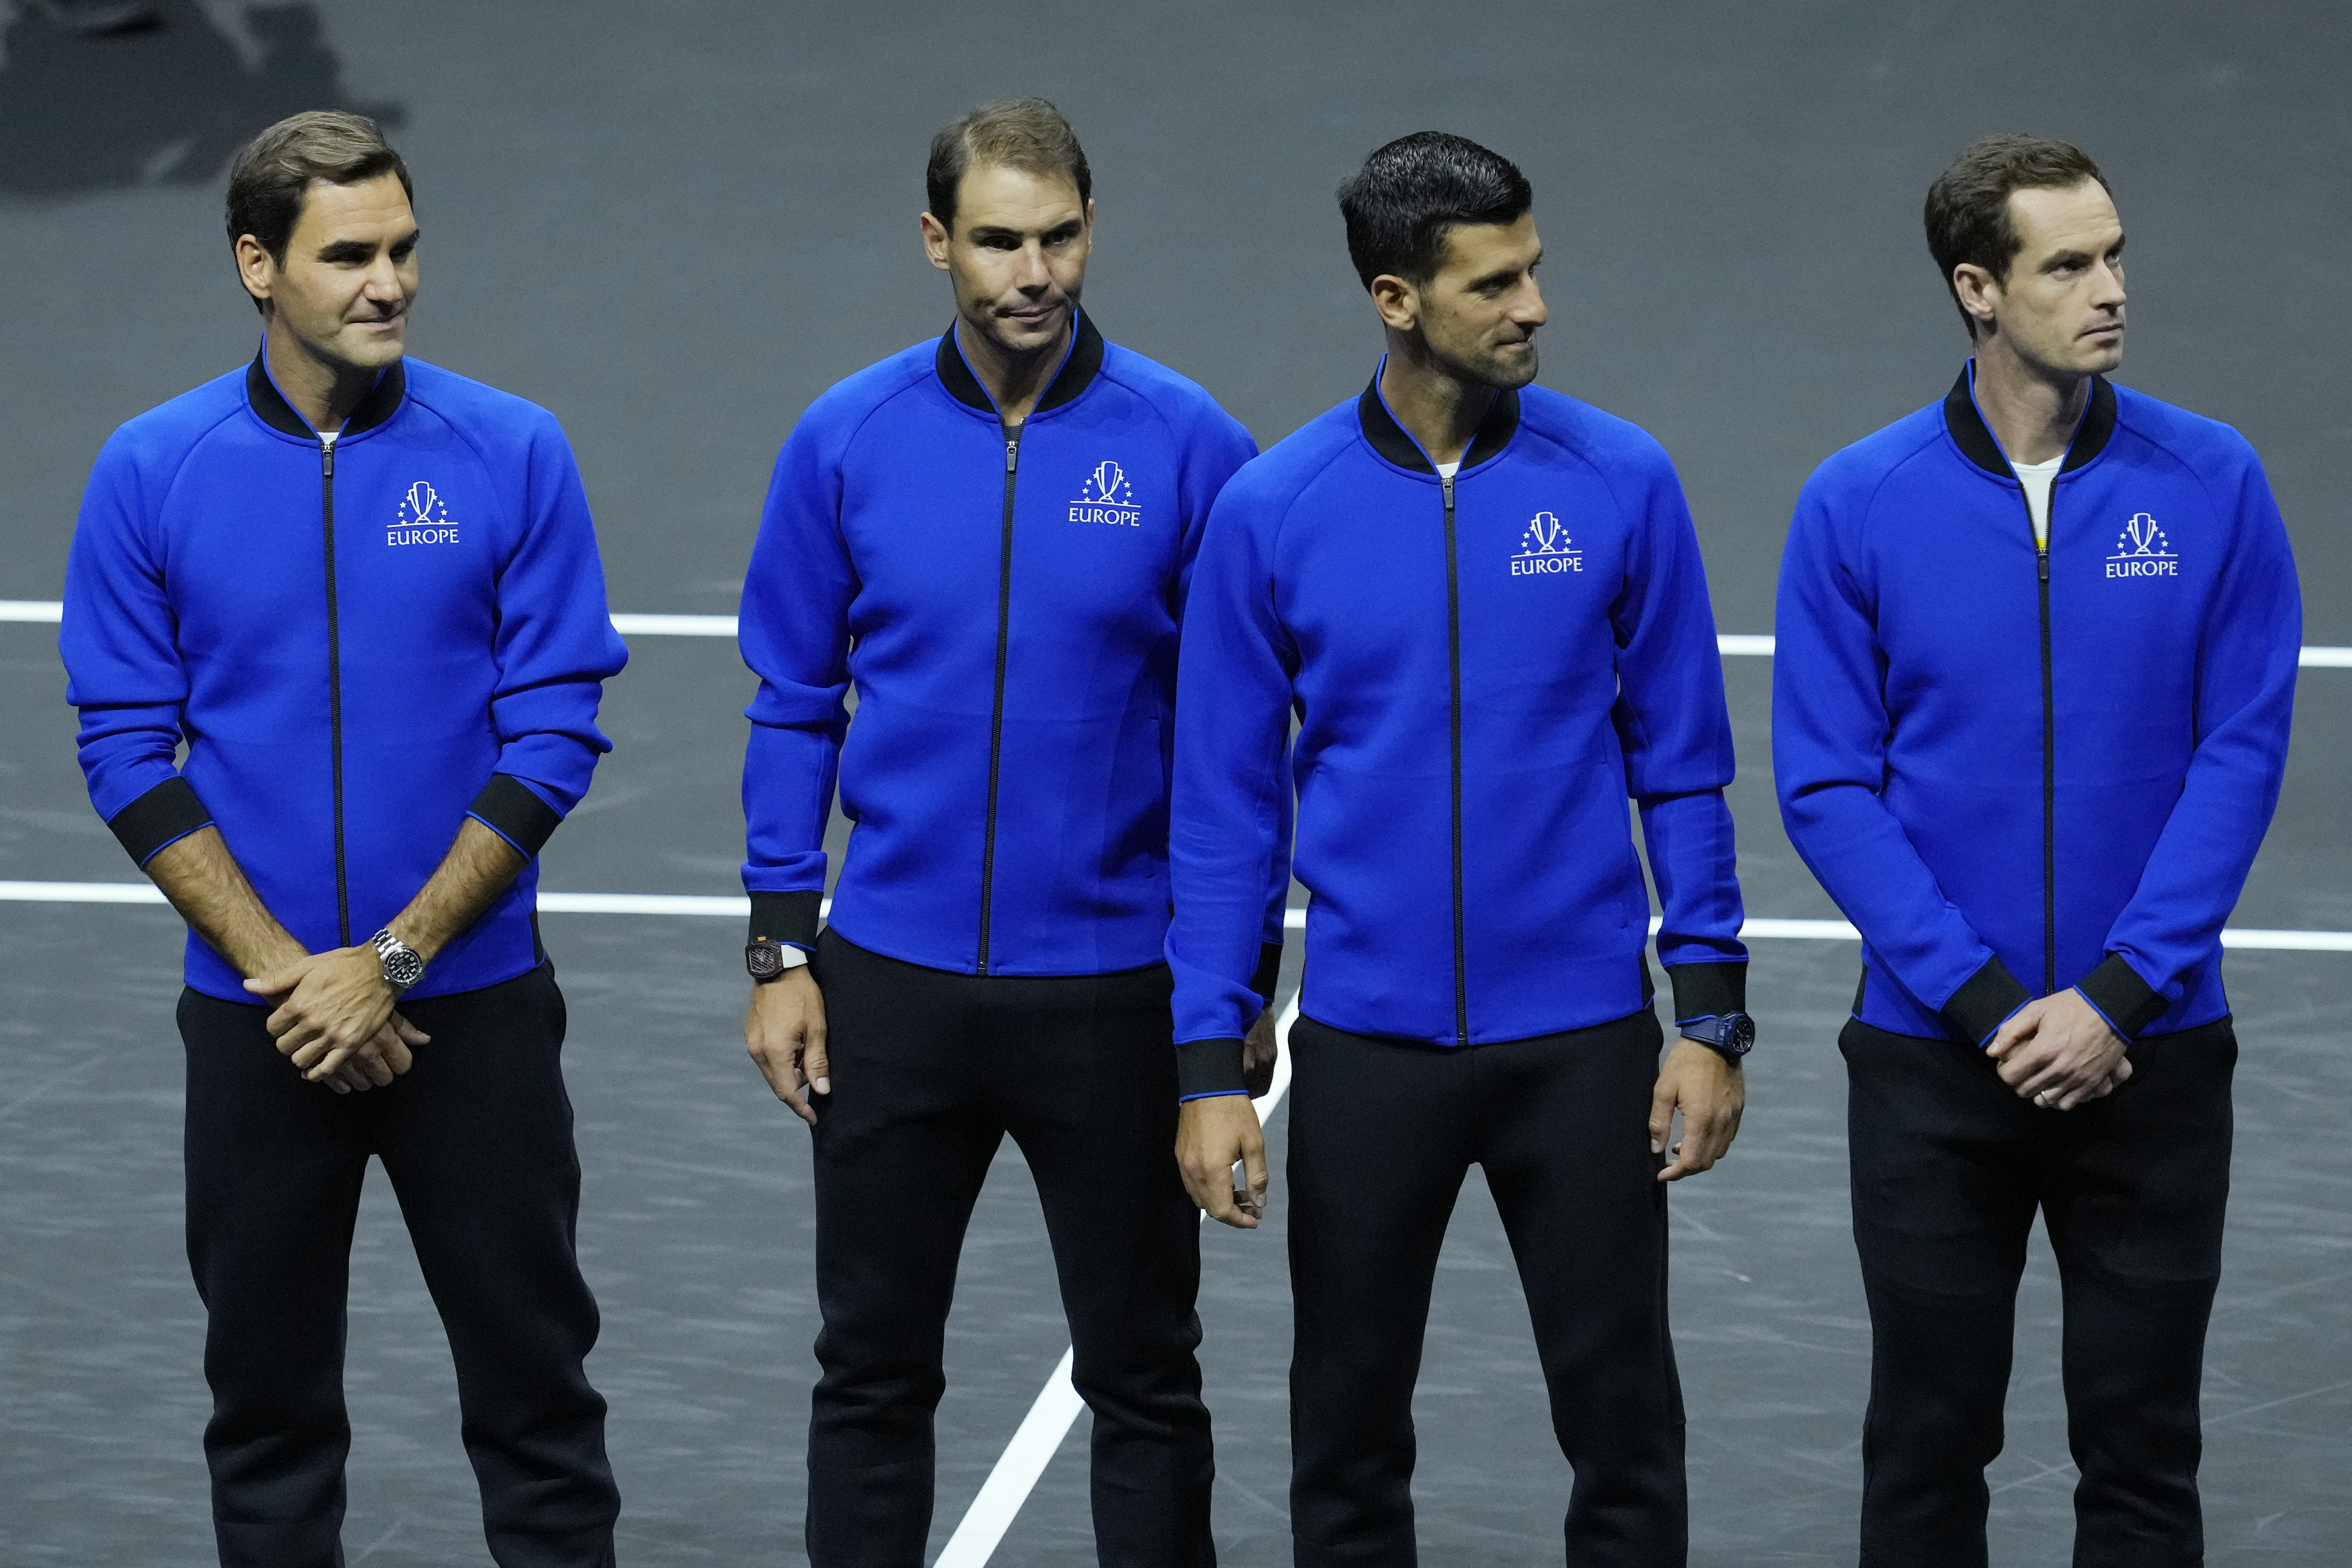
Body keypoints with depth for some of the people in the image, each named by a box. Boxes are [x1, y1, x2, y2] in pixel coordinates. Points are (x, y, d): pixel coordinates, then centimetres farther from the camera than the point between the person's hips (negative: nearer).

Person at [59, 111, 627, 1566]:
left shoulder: (512, 454, -5)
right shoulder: (151, 473, -3)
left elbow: (554, 736, -5)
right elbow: (130, 753, -2)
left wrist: (391, 961, -12)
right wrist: (286, 971, -11)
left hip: (475, 1004, -1)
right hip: (255, 1015, 1)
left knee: (534, 1377, 5)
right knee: (269, 1393, 10)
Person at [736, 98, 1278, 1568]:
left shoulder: (1189, 446, -7)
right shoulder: (848, 440, -2)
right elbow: (796, 705, 5)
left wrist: (1243, 981, -4)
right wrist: (783, 952, 0)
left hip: (1115, 992, -1)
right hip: (892, 987, 1)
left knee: (1142, 1377, 9)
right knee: (874, 1374, 10)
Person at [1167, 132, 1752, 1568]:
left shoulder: (1621, 483, -3)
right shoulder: (1270, 515, -3)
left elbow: (1682, 764, 2)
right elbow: (1226, 809, 1)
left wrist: (1712, 1018, -2)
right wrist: (1212, 1069, -3)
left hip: (1584, 1042, 0)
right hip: (1365, 1052, 0)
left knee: (1625, 1434, 4)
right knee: (1349, 1451, 10)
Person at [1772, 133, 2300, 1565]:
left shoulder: (2212, 485, -4)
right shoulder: (1859, 506, -5)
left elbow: (2242, 752, -5)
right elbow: (1827, 785, -5)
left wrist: (2116, 995, -13)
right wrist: (1986, 1002, -13)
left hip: (2153, 1053, 0)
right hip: (1933, 1056, 0)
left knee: (2141, 1448, 8)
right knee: (1930, 1447, 9)